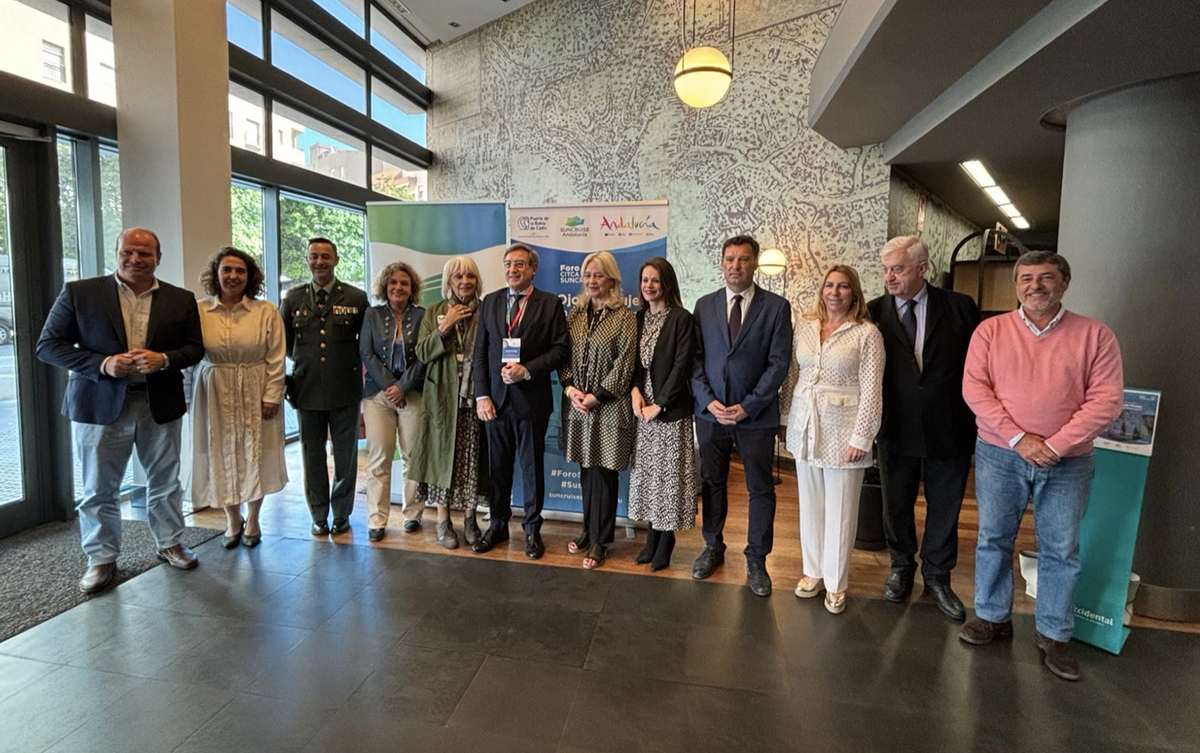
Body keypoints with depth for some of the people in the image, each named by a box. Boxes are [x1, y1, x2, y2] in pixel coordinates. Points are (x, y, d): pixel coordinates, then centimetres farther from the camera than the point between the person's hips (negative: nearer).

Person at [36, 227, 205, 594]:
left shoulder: (181, 300, 3)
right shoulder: (78, 293, -1)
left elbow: (195, 347, 4)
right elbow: (48, 345, -2)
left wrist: (164, 359, -16)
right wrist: (102, 364, -17)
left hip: (160, 405, 1)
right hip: (100, 406, -1)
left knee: (165, 483, 13)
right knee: (99, 489, 7)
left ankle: (169, 543, 30)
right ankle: (101, 559, 23)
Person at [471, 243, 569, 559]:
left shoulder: (550, 304, -1)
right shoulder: (490, 302, 9)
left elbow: (561, 349, -6)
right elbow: (480, 353, 7)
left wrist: (526, 370, -17)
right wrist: (482, 396, -2)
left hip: (531, 399, -3)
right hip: (495, 398, 3)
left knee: (532, 466, 7)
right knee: (497, 466, 12)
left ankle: (532, 529, 23)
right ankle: (498, 525, 29)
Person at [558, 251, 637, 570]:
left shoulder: (624, 317, -5)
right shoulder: (575, 313, 10)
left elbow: (624, 364, -10)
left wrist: (596, 396, -14)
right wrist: (569, 387, -6)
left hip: (608, 406, -4)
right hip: (577, 405, 5)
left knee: (603, 472, 2)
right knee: (586, 470, 13)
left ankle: (600, 540, 15)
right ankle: (589, 529, 29)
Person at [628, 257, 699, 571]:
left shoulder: (682, 319, -8)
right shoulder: (638, 318, 10)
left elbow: (682, 367, -13)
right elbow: (631, 361, 10)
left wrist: (658, 405, -14)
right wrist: (635, 391, -8)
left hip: (670, 409, -5)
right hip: (642, 408, 5)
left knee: (668, 473, 2)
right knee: (647, 472, 11)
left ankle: (666, 539, 17)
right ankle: (653, 535, 24)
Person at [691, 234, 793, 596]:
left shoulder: (776, 306, -3)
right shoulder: (705, 305, 6)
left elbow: (778, 363, -7)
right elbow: (695, 359, 3)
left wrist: (748, 406, -13)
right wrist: (709, 400, -9)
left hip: (756, 415, -2)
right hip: (711, 413, 2)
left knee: (761, 490, 7)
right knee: (712, 484, 14)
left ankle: (756, 561, 24)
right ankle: (713, 548, 32)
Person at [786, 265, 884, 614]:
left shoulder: (867, 333, -7)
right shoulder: (805, 327, 5)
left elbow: (871, 390, -9)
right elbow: (794, 375, 9)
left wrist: (861, 438, -12)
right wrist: (787, 420, 7)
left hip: (842, 429, -4)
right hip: (805, 426, 4)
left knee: (840, 508, 7)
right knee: (810, 503, 15)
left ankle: (835, 582, 23)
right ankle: (813, 570, 31)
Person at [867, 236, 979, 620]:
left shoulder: (960, 307, -4)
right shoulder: (874, 312, -4)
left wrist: (980, 416, -3)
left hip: (949, 430, 0)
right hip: (898, 430, 0)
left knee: (944, 508, 14)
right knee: (896, 505, 15)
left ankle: (937, 576, 35)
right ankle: (901, 567, 39)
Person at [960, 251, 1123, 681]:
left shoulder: (1095, 335, 1)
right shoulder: (991, 330, 1)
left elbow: (1106, 400, -6)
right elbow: (974, 388, -6)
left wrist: (1055, 445, -15)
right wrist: (1018, 439, -15)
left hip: (1067, 462, 0)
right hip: (999, 455, 0)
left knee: (1061, 549, 9)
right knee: (993, 539, 10)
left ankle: (1053, 634, 25)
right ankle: (993, 617, 27)